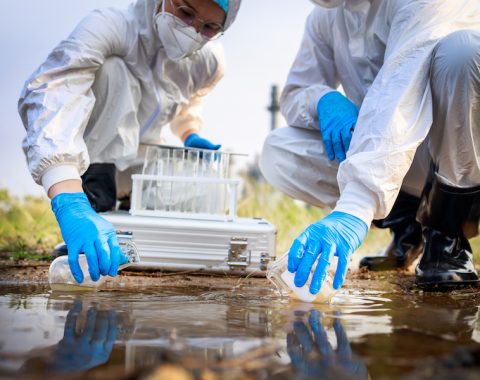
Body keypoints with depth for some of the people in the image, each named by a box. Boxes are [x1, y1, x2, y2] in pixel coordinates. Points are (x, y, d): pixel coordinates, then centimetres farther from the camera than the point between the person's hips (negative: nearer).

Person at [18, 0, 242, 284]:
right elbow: (46, 94, -51)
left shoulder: (211, 61, -13)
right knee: (113, 69, -31)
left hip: (139, 157, 5)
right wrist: (70, 203, -66)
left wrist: (190, 134, -11)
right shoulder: (113, 26, -33)